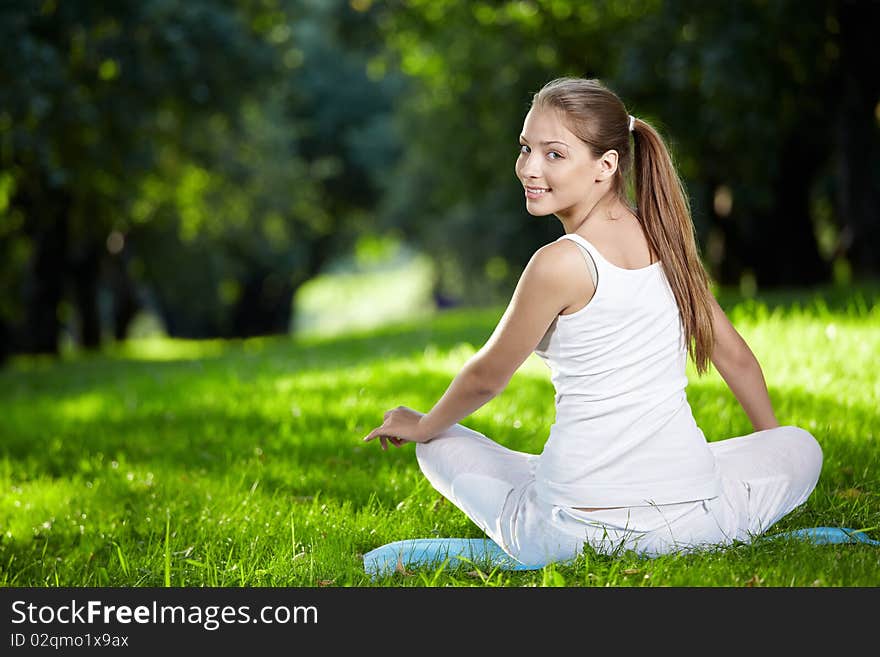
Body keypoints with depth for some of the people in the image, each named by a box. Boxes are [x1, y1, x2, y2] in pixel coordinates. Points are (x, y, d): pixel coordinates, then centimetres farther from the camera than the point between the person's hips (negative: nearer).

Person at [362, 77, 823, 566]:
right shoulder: (663, 237, 5)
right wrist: (772, 434, 36)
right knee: (802, 448, 32)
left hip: (575, 526, -3)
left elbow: (485, 377, 2)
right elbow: (734, 354, 18)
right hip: (690, 520, 4)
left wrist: (421, 427, 22)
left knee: (440, 444, 23)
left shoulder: (562, 264, -12)